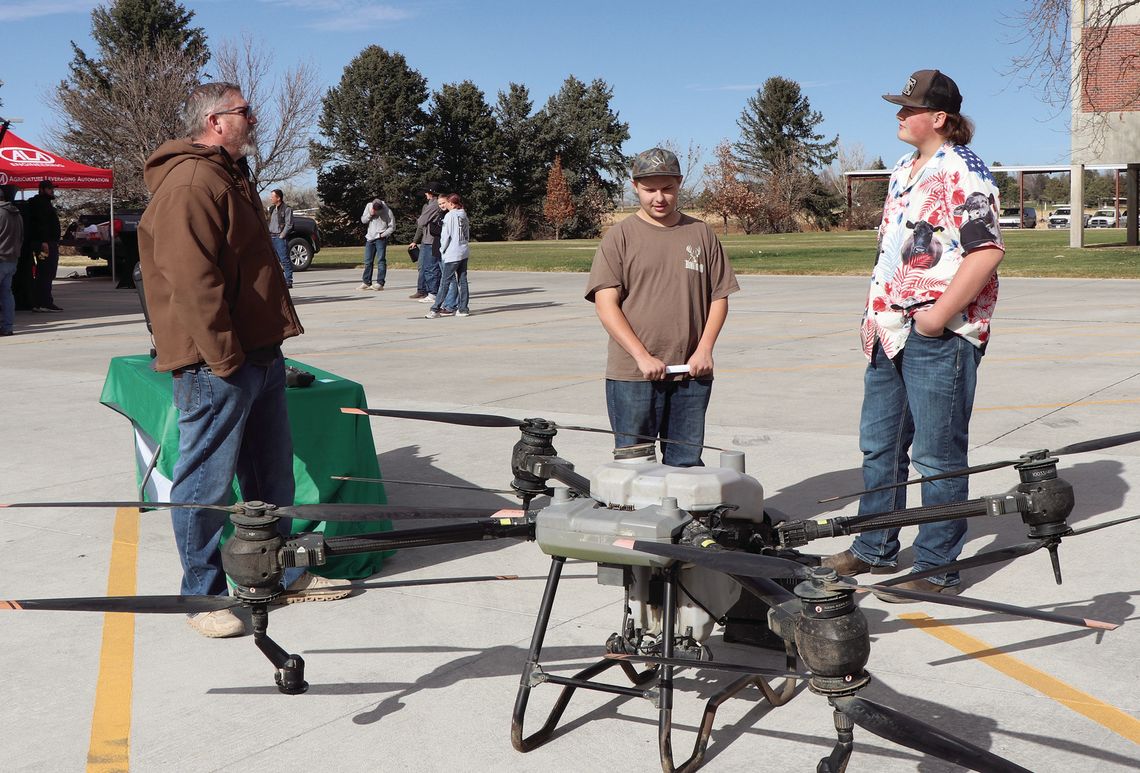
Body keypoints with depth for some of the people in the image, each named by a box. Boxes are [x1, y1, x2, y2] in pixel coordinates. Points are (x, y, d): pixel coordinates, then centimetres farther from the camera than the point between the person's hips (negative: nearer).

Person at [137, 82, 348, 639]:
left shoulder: (228, 175, 20)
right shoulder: (189, 182, -16)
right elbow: (191, 279, -24)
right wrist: (224, 357, -22)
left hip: (258, 354, 11)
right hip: (217, 364, -11)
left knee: (272, 473, 18)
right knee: (206, 483, 0)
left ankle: (279, 572, 31)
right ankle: (202, 596, 12)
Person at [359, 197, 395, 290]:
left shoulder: (387, 212, -13)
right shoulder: (368, 206, -1)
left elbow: (392, 227, -6)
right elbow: (363, 220, 4)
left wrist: (383, 234, -13)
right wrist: (370, 214, -14)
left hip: (380, 239, -5)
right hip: (370, 238, 5)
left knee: (381, 261, -7)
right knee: (367, 261, 8)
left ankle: (380, 283, -5)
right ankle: (366, 282, 16)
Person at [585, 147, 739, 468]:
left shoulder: (701, 233, 10)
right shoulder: (620, 236, 0)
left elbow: (719, 296, 11)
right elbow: (606, 305, -6)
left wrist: (705, 349, -3)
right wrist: (642, 356, -14)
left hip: (691, 373, 3)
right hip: (632, 375, -3)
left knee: (686, 463, 9)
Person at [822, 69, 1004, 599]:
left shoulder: (961, 172, -13)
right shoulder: (903, 171, 16)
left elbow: (987, 250, -22)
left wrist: (938, 316, -22)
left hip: (939, 337, -10)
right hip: (891, 334, 10)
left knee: (937, 457, 0)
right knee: (879, 445, 16)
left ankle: (936, 569, 10)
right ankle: (874, 550, 29)